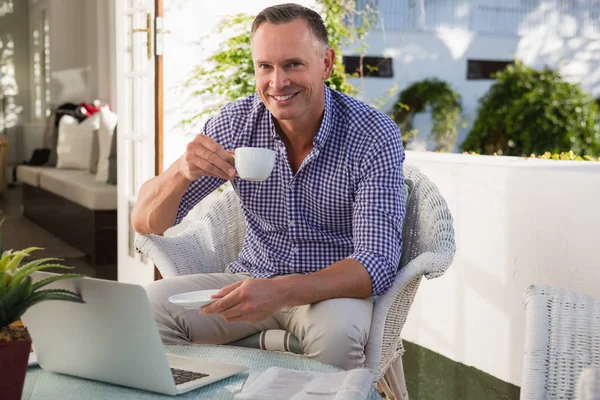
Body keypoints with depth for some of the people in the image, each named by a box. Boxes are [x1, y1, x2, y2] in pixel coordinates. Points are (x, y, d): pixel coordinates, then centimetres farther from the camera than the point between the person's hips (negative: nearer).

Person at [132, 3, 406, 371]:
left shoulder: (375, 136, -16)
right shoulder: (237, 121, -6)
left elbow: (378, 262, -24)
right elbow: (146, 223, -6)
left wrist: (281, 291, -41)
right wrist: (181, 172, -29)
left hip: (335, 288, -3)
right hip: (254, 280, 3)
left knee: (336, 330, -36)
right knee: (149, 306, -20)